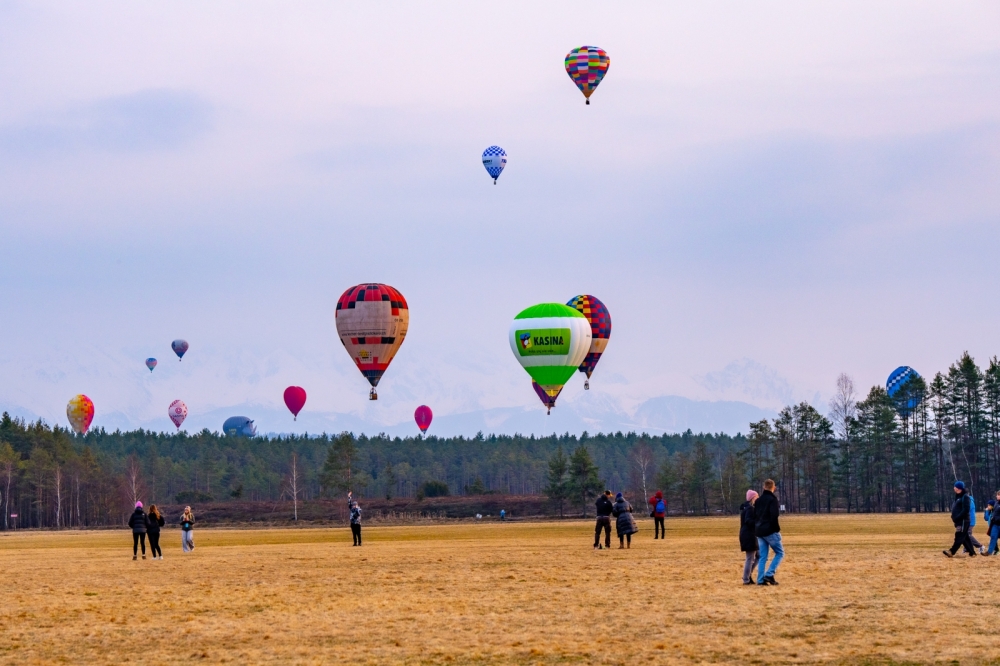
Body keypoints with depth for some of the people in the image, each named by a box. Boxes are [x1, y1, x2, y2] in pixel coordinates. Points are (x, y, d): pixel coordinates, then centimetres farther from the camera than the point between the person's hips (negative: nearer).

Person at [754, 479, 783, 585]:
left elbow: (754, 516, 15)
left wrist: (756, 530, 16)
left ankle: (761, 579, 1)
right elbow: (774, 515, -18)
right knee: (780, 553, 2)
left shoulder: (758, 500, 14)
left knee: (762, 556, 8)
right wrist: (777, 528, -8)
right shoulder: (772, 499, -8)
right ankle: (769, 574, -12)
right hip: (770, 531, -7)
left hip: (759, 532, 7)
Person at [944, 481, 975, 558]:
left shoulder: (965, 497, -11)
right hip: (959, 521, 10)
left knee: (959, 537, -11)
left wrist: (956, 518, -20)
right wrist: (953, 517, 8)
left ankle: (952, 552, -17)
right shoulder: (958, 497, 18)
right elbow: (954, 508, 23)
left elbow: (965, 510, -19)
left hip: (963, 521, -10)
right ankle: (972, 552, 16)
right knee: (965, 537, 11)